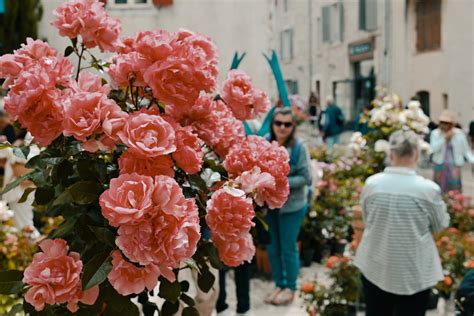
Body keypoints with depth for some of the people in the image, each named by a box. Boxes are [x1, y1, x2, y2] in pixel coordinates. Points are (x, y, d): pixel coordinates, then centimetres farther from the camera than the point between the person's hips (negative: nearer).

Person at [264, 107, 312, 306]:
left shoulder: (299, 147, -16)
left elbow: (306, 178, -14)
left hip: (291, 206, -4)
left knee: (288, 248, 7)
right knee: (273, 248, 15)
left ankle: (290, 288, 26)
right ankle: (279, 285, 33)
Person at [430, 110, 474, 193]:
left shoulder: (459, 134, -4)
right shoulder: (435, 133, -5)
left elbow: (466, 150, 1)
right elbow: (433, 149, -17)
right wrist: (444, 138, -23)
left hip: (454, 165, -1)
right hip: (440, 165, 1)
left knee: (455, 189, -6)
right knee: (440, 189, 8)